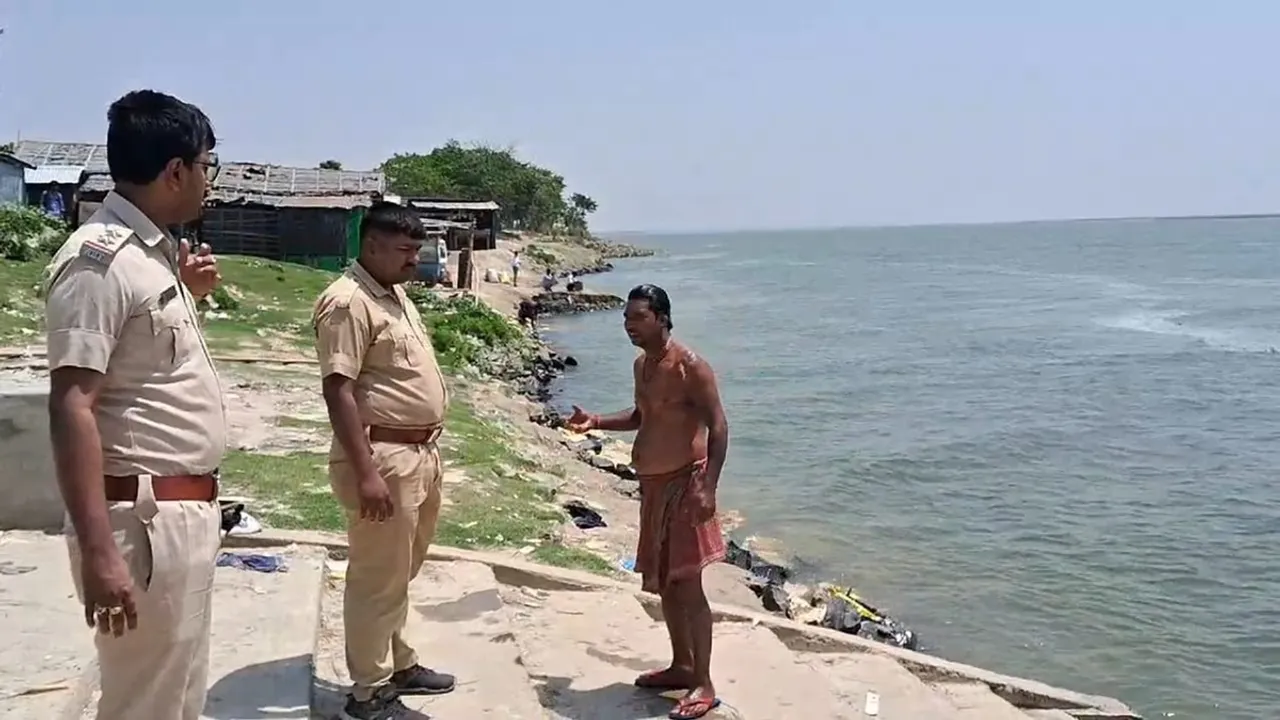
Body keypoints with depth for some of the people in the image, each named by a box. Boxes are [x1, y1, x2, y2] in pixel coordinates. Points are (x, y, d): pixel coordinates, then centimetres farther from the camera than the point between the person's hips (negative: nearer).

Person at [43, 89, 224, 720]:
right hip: (146, 519, -9)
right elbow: (72, 406, -23)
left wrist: (188, 293, 13)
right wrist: (99, 552, -28)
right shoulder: (100, 258, -16)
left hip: (185, 510, 9)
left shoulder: (151, 252, 12)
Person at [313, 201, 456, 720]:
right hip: (383, 458, -10)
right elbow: (339, 391, -21)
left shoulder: (395, 294, 14)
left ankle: (398, 666, 36)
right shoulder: (348, 302, -16)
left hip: (419, 453, 10)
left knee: (399, 574, 21)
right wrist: (366, 472, -25)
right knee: (377, 580, 1)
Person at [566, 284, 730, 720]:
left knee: (687, 583, -7)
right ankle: (682, 666, 28)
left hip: (683, 483, -9)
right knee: (662, 581, 14)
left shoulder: (690, 367, -16)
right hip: (652, 484, 9)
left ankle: (704, 684, 1)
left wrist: (707, 486, -26)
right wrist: (597, 421, 10)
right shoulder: (641, 365, 11)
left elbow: (718, 426, -19)